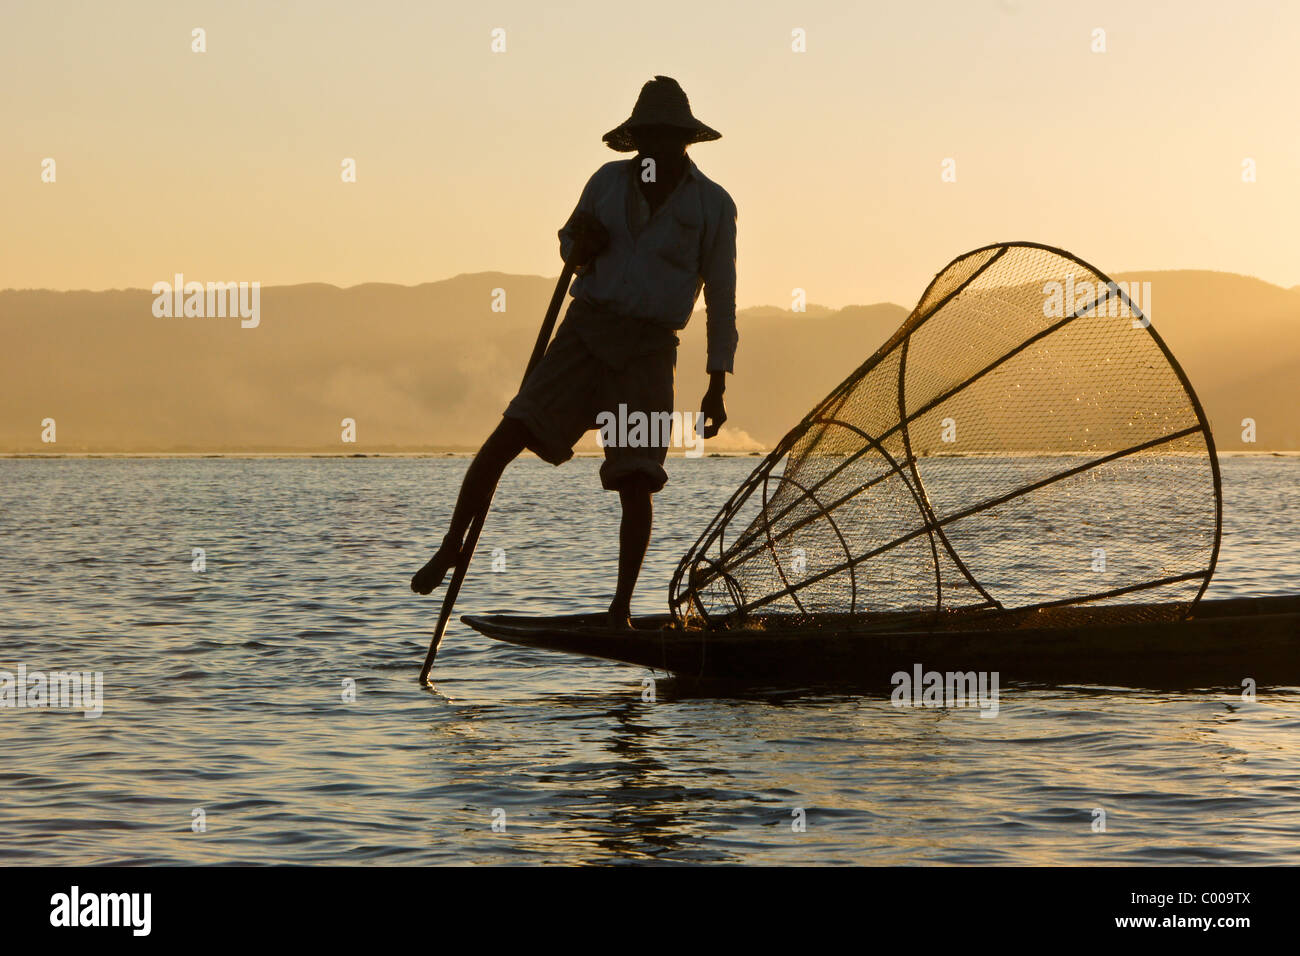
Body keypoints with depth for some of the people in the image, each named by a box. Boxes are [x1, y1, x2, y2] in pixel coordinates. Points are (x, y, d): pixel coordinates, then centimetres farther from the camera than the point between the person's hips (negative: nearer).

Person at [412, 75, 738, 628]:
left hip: (648, 351, -2)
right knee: (509, 433, -13)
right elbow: (573, 253, 21)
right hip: (585, 330, 2)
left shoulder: (712, 205, 1)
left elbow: (722, 301, 3)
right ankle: (451, 547, -1)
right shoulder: (609, 180, 8)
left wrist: (717, 386, -1)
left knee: (635, 483, -9)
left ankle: (620, 612, 0)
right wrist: (578, 244, -5)